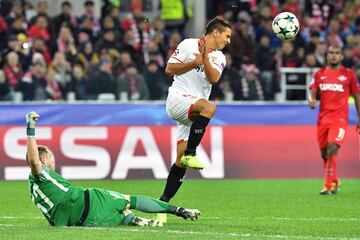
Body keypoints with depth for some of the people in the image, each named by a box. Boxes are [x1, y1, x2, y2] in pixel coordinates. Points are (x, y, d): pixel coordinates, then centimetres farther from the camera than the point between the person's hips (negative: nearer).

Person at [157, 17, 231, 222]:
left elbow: (213, 78, -5)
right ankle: (190, 154, -31)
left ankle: (163, 203, 6)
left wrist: (205, 59, -17)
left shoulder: (219, 58, 14)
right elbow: (169, 69, -1)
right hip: (178, 99, -6)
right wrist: (194, 63, -9)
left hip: (195, 113, 6)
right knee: (209, 107, -36)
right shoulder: (188, 45, 1)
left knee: (181, 162, -1)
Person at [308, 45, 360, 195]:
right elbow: (313, 94, 7)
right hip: (323, 117, 4)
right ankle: (334, 181, 30)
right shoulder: (319, 74, 10)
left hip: (340, 117, -4)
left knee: (332, 147, -21)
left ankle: (328, 185, -17)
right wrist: (312, 101, -18)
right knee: (324, 153, 8)